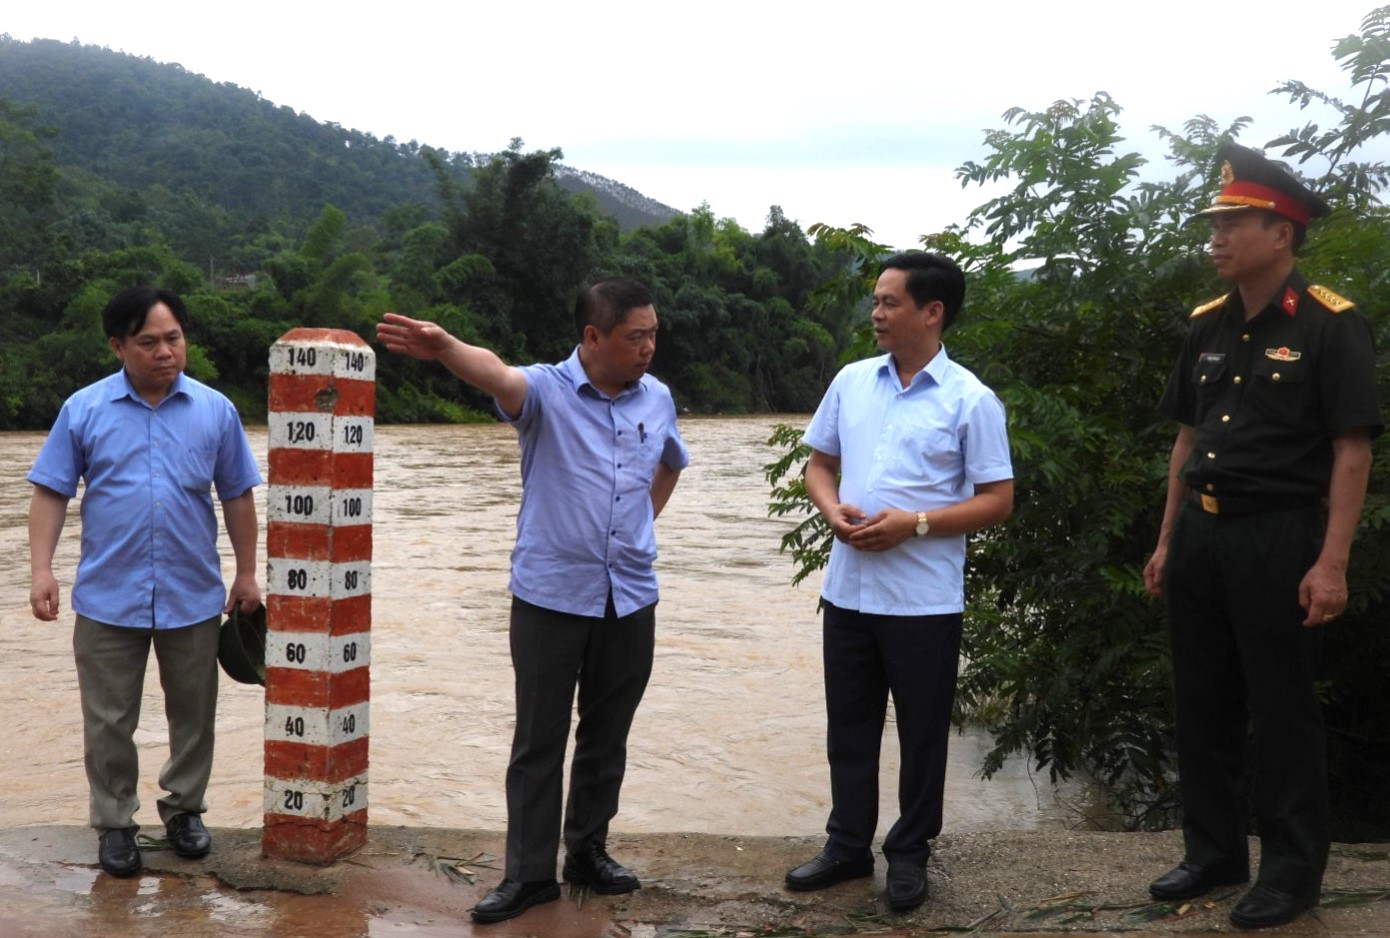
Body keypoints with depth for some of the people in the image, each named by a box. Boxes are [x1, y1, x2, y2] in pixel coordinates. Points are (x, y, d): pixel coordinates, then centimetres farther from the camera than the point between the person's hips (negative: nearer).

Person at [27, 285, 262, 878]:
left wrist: (246, 574, 7)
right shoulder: (83, 410, -1)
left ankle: (184, 809, 32)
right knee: (109, 722, 8)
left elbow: (237, 497, 6)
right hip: (108, 599, -1)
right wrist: (41, 570, -8)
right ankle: (114, 824, 23)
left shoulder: (215, 411, 1)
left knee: (193, 715, 13)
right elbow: (51, 493, 0)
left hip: (195, 597, 1)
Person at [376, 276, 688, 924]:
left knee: (607, 738, 14)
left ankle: (589, 852, 30)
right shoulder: (547, 390, -10)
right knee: (539, 740, 4)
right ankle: (529, 873, 15)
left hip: (630, 598, 4)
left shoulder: (657, 398, 5)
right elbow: (497, 375, -35)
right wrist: (446, 348, -56)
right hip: (551, 597, -4)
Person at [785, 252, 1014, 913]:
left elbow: (997, 501, -7)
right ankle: (848, 845, 30)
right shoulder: (851, 381, 6)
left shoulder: (971, 400, -7)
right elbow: (819, 463, 14)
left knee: (921, 732, 9)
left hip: (924, 600, -4)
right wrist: (832, 510, -7)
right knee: (849, 726, 14)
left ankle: (909, 854, 25)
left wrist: (914, 523, -19)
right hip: (847, 588, 4)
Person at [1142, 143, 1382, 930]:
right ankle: (1215, 852, 28)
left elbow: (1352, 451, -13)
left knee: (1282, 711, 3)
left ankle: (1293, 870, 18)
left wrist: (1332, 563, -18)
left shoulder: (1330, 325, -10)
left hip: (1278, 536, -7)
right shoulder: (1208, 326, 9)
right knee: (1203, 705, 14)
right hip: (1200, 534, 7)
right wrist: (1168, 539, 14)